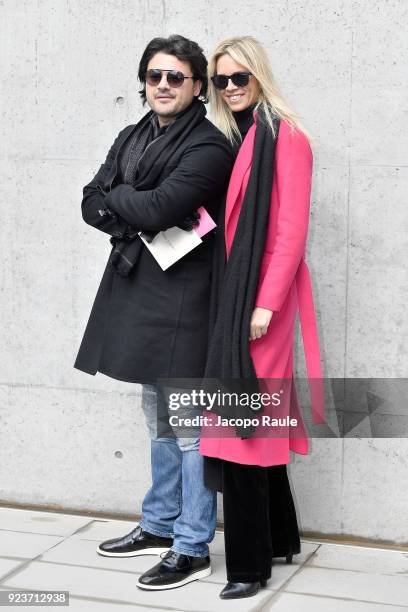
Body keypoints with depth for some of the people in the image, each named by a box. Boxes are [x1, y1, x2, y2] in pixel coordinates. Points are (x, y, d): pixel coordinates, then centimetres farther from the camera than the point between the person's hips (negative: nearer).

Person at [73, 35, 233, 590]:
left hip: (180, 297, -8)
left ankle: (193, 549, 8)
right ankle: (160, 527, 32)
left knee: (188, 426, -1)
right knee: (158, 419, 18)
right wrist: (139, 217, -11)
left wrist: (116, 197, -4)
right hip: (136, 290, 8)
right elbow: (91, 203, 5)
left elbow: (161, 207, -22)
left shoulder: (208, 147, -11)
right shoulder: (131, 138, 13)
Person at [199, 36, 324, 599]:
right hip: (230, 295, 8)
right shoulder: (231, 139, 16)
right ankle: (280, 537, 28)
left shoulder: (285, 137, -7)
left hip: (260, 299, -8)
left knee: (243, 421, -8)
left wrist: (266, 303, -19)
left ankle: (249, 564, 0)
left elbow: (292, 229, -14)